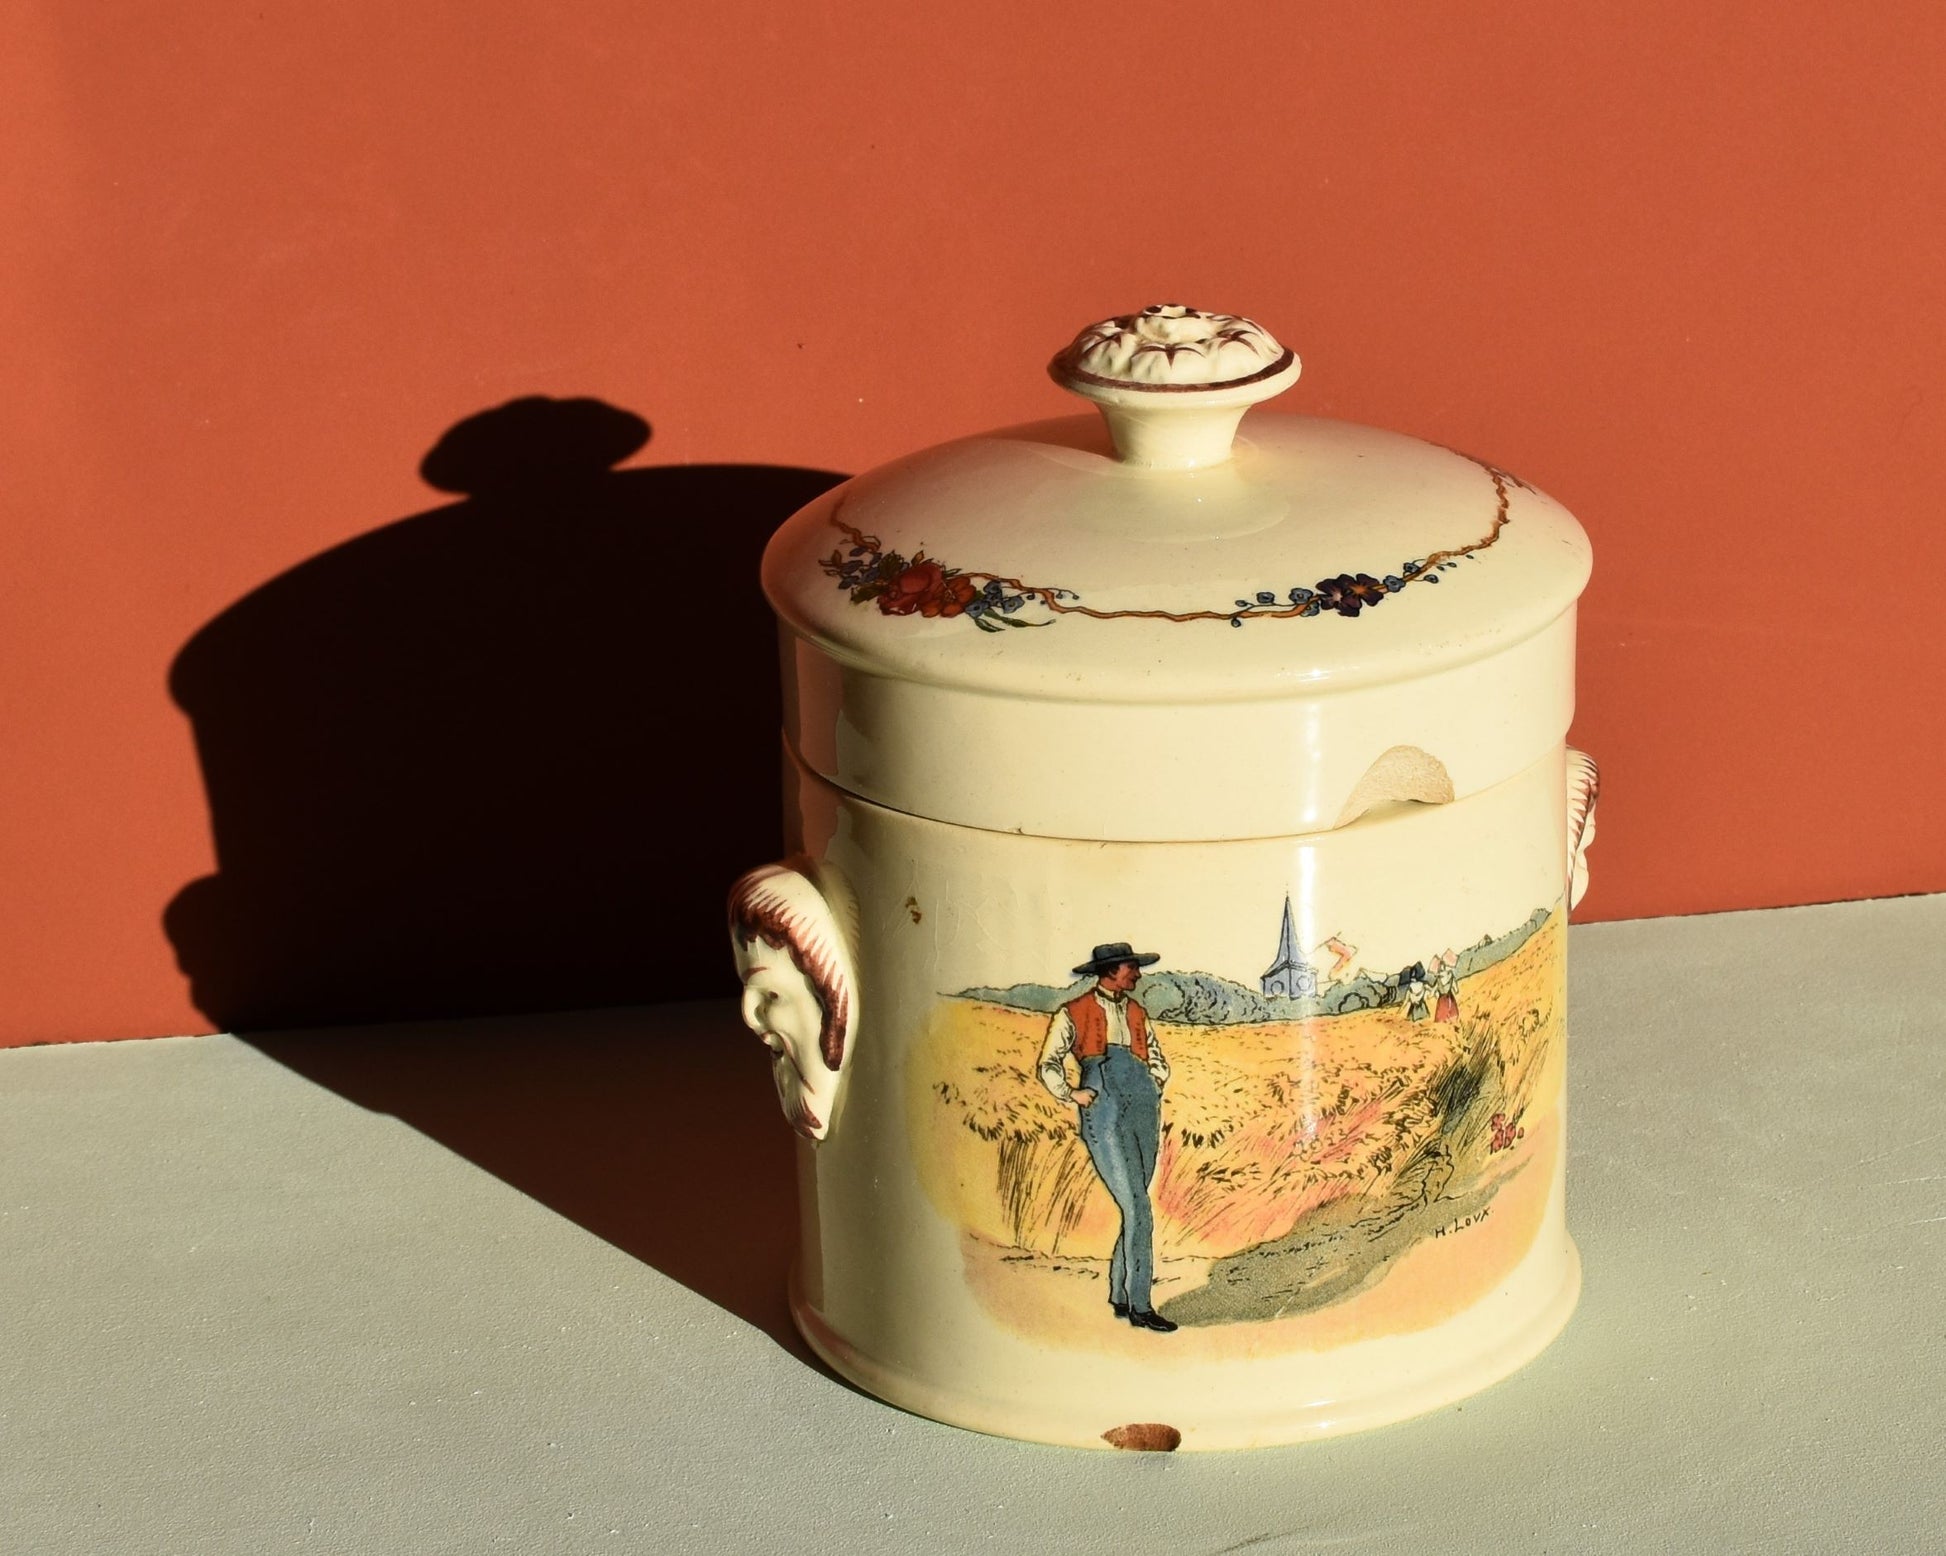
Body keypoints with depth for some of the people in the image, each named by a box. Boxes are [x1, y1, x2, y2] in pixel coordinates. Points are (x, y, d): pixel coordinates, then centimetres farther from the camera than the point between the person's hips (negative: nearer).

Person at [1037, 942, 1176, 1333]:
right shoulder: (1073, 1014, 9)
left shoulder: (1137, 1013, 25)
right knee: (1137, 1208, -14)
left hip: (1143, 1105, 6)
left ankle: (1119, 1296, 15)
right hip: (1103, 1108, -6)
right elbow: (1049, 1065, 7)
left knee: (1134, 1208, 5)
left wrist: (1153, 1087, 13)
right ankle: (1140, 1305, -14)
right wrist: (1071, 1094, -7)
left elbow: (1158, 1060, 31)